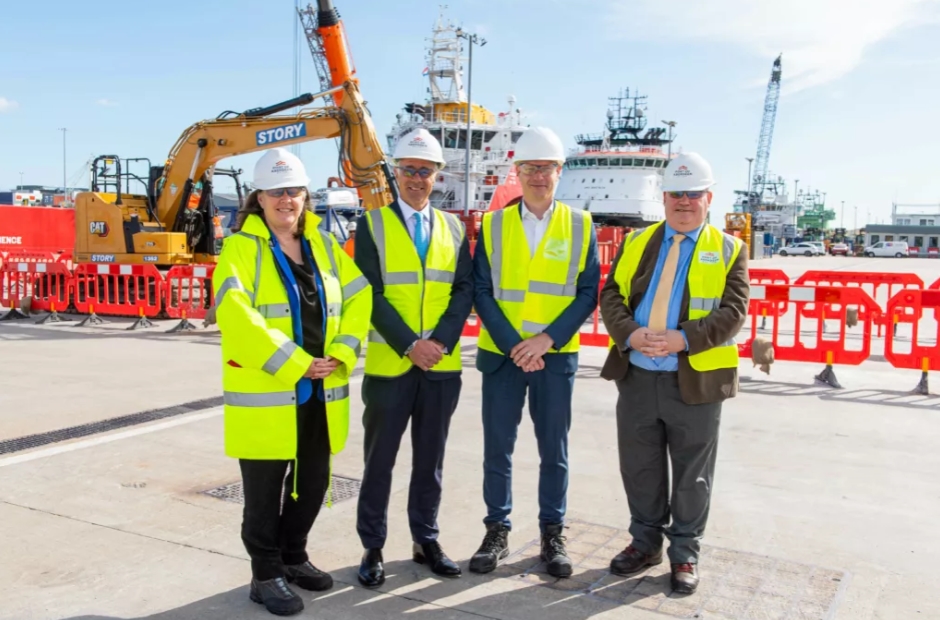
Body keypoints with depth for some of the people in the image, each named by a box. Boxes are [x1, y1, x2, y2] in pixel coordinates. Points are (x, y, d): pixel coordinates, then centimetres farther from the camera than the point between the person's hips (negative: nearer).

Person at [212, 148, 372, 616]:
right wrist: (294, 364, -20)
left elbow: (358, 297, 8)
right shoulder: (241, 247, -6)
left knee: (313, 483, 16)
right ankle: (267, 574, 22)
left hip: (320, 389, 6)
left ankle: (293, 557, 35)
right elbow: (237, 317, -19)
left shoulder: (324, 245, 11)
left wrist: (342, 353, -6)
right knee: (265, 492, 6)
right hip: (265, 393, -5)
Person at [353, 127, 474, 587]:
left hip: (443, 365, 3)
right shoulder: (373, 224, -1)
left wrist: (440, 342, -12)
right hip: (389, 364, -3)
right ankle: (372, 548, 19)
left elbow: (464, 291, 2)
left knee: (430, 459, 13)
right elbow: (371, 294, -9)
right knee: (380, 460, 6)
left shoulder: (453, 229, 10)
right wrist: (410, 345, -17)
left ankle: (426, 540, 26)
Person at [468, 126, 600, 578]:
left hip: (556, 356, 0)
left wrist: (547, 339, -13)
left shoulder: (581, 226, 2)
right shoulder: (493, 225, 3)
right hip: (501, 354, 0)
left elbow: (588, 293, -1)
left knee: (554, 450, 8)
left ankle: (552, 535, 23)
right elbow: (481, 292, -2)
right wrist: (513, 344, -13)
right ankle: (497, 532, 22)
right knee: (497, 449, 7)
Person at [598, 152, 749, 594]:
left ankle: (685, 554, 26)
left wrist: (683, 339, -22)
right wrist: (630, 333, -17)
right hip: (637, 376, 3)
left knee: (692, 476, 9)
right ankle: (645, 543, 31)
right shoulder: (636, 242, 10)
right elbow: (611, 295, 3)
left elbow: (733, 310, -8)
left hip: (695, 379, -2)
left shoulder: (728, 250, 3)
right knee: (639, 469, 13)